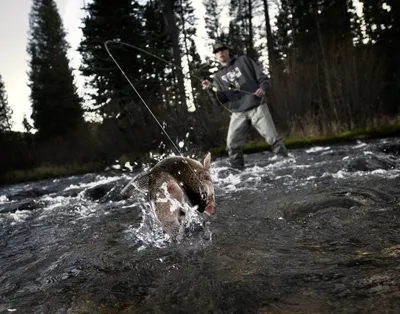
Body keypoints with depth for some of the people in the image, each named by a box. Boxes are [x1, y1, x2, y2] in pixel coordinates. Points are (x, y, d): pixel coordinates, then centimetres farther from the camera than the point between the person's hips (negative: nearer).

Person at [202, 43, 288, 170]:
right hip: (238, 113, 3)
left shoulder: (243, 60, 10)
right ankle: (236, 168, 11)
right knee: (232, 143, -4)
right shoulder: (218, 76, 16)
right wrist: (210, 89, -10)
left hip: (257, 106, -2)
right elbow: (220, 100, 7)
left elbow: (262, 76, 5)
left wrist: (263, 88, -16)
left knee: (272, 137, -6)